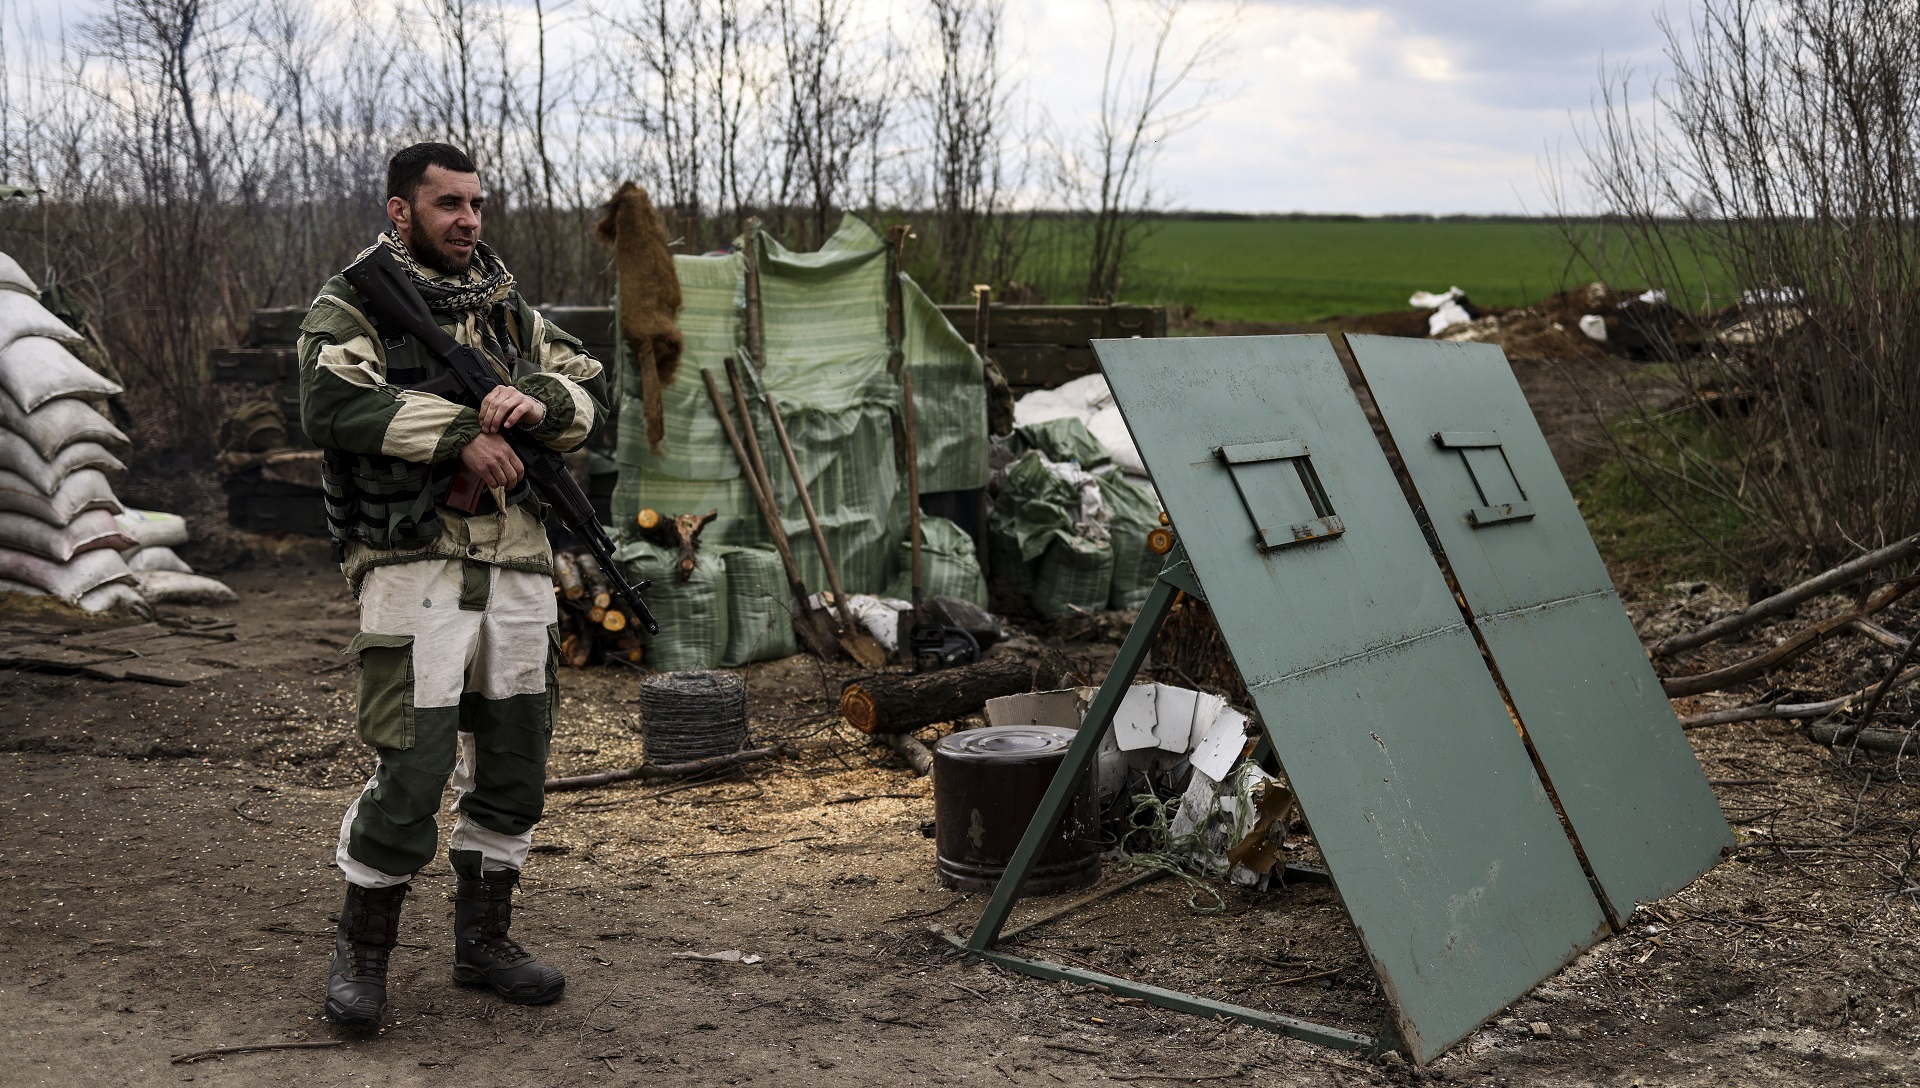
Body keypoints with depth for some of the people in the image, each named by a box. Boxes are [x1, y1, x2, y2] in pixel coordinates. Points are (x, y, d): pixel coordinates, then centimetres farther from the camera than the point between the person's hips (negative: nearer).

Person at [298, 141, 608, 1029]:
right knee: (412, 769, -8)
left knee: (514, 765, 11)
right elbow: (333, 403, -19)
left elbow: (590, 390, 13)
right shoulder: (351, 306, -1)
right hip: (414, 566, -6)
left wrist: (538, 401, -10)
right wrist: (460, 433, -21)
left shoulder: (507, 308, 16)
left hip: (518, 566, 6)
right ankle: (362, 950, 13)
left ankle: (482, 940, 27)